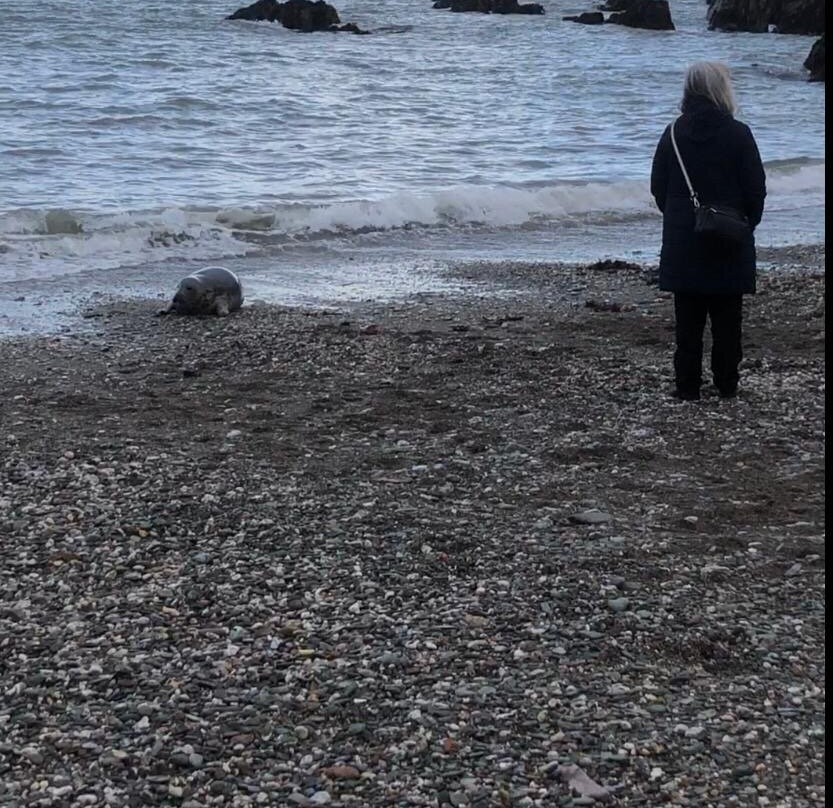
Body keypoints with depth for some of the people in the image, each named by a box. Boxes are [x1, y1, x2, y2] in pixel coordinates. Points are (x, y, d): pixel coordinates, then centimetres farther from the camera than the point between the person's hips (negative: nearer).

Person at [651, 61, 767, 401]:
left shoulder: (674, 134, -2)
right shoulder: (738, 134, -10)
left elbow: (658, 186, 3)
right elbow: (756, 188, -6)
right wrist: (747, 223, 10)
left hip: (683, 243, 2)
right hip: (729, 245, -2)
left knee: (688, 318, 7)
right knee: (727, 317, 9)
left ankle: (687, 385, 9)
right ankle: (726, 384, 15)